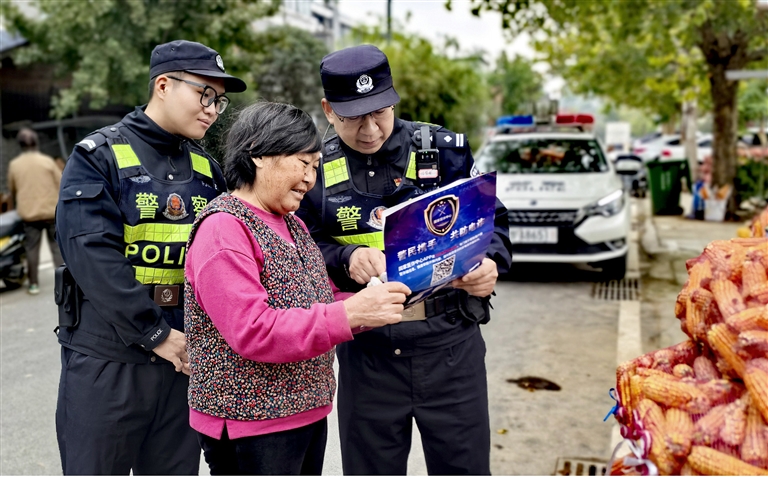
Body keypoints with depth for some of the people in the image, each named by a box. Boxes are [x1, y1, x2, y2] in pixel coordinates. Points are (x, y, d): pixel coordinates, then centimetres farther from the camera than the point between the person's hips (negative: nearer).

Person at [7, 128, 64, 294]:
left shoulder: (14, 164, 0)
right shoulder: (47, 161, -5)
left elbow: (12, 190, 10)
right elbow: (61, 183, -1)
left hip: (29, 213, 1)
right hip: (52, 211, -1)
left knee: (32, 248, 8)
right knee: (57, 246, 7)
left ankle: (34, 284, 10)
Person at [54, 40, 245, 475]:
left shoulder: (206, 168, 10)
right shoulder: (100, 155, -6)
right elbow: (93, 255, -16)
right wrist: (154, 333, -18)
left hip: (183, 355, 5)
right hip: (107, 357, -4)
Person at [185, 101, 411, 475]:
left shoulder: (292, 225, 13)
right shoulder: (223, 228, -16)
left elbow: (318, 301, 14)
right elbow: (253, 331, -25)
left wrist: (374, 303, -4)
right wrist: (349, 314, -29)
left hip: (308, 412, 9)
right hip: (250, 425, -9)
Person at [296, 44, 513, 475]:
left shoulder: (445, 149, -1)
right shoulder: (317, 170, 4)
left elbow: (493, 221, 3)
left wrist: (490, 265, -17)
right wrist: (346, 259, -17)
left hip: (450, 347, -1)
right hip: (366, 355, 2)